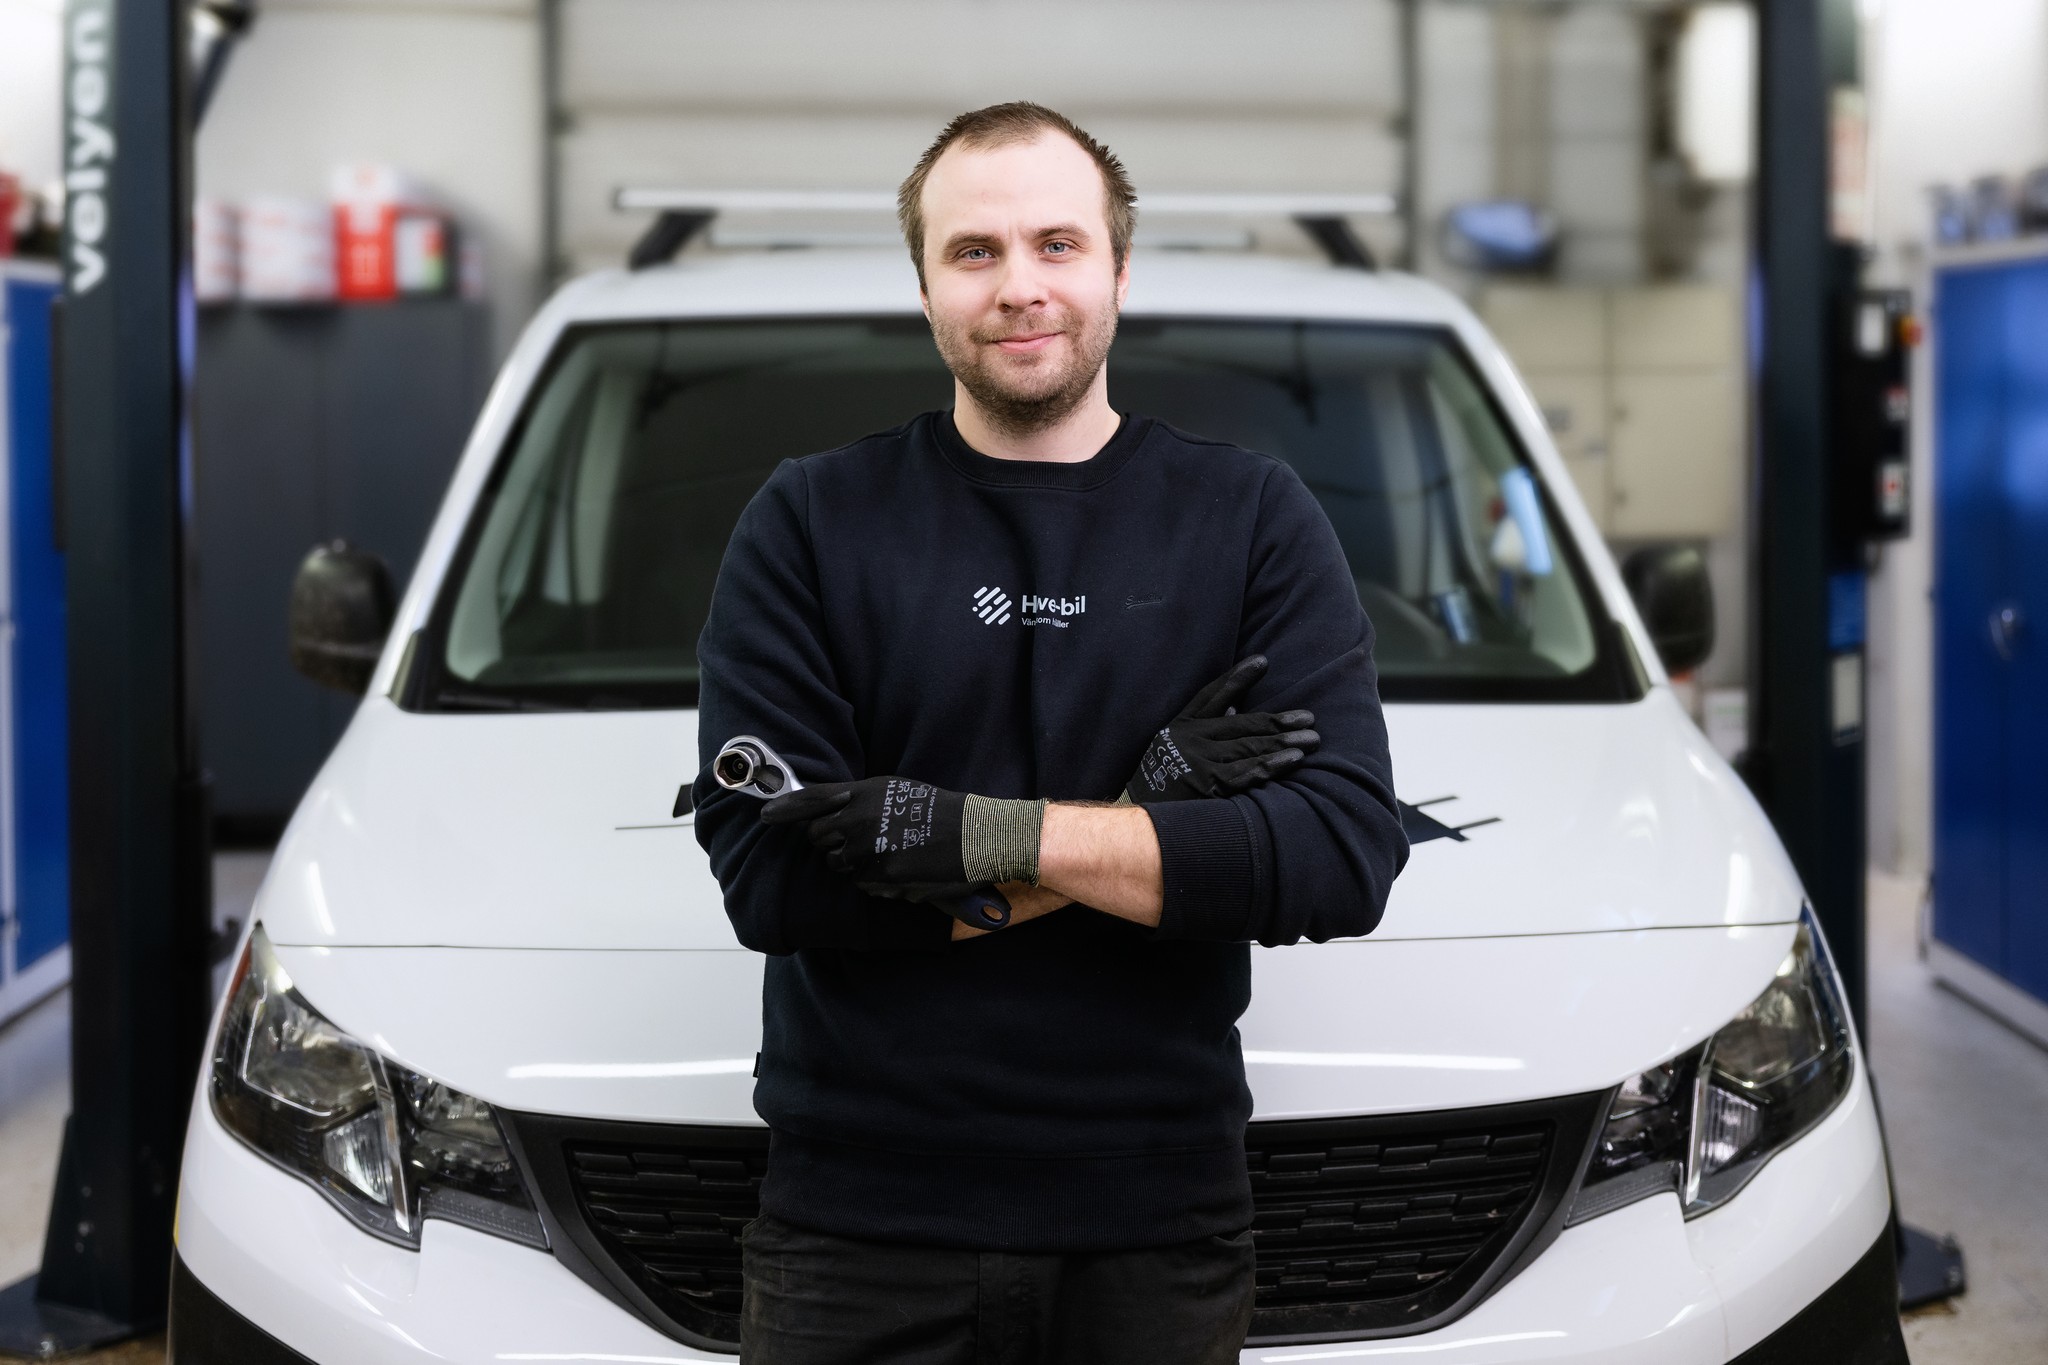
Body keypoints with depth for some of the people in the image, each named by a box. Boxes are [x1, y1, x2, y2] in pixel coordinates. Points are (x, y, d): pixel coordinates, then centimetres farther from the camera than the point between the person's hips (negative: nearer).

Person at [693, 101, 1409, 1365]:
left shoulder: (1255, 521, 2)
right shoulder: (810, 525, 1)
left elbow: (1350, 850, -10)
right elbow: (769, 876, -10)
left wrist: (989, 832, -17)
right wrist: (1132, 816, -13)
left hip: (1160, 1231, 1)